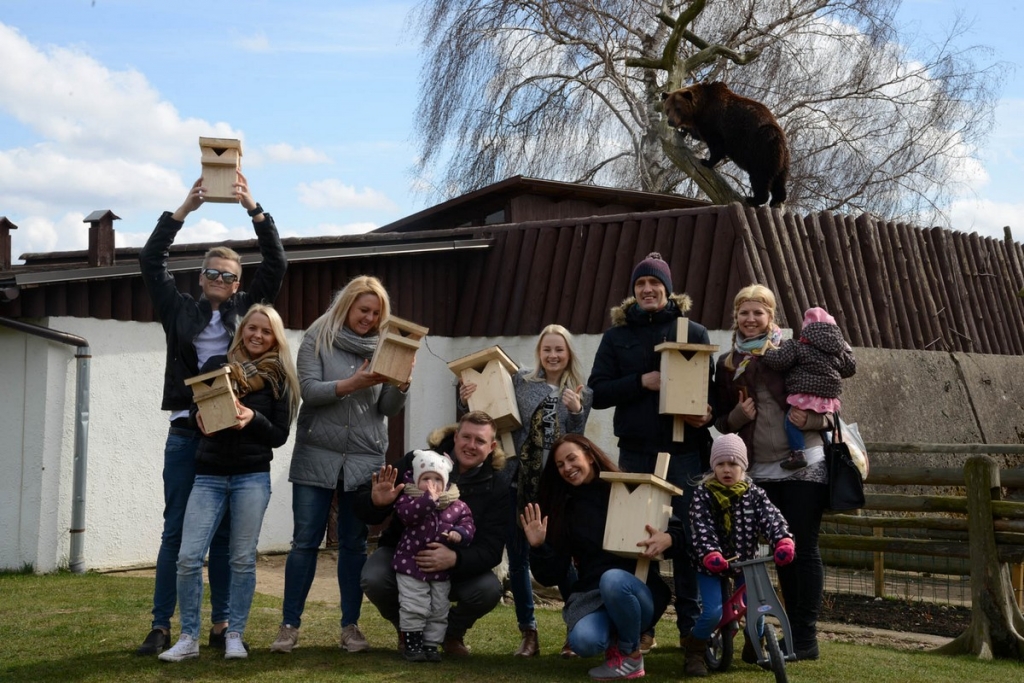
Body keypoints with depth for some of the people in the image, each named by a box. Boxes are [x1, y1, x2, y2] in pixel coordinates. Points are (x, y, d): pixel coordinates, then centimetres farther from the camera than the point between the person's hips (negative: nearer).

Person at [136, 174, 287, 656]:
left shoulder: (248, 309, 11)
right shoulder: (180, 309, 9)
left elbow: (275, 264, 4)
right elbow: (151, 261, 2)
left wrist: (254, 209, -5)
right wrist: (185, 209, -5)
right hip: (186, 432, -1)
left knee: (225, 534, 5)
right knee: (176, 530, 0)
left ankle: (222, 625, 12)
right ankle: (161, 627, 3)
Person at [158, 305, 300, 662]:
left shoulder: (278, 378, 3)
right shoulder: (215, 365, 7)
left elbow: (280, 435, 1)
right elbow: (194, 411, 12)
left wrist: (253, 418, -17)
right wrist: (200, 418, -11)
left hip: (252, 477, -1)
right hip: (209, 475, 1)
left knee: (243, 559, 2)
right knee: (188, 557, -6)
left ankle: (235, 636, 13)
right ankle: (188, 638, 4)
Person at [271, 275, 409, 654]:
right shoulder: (317, 339, 1)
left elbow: (389, 410, 4)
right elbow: (310, 390, -11)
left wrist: (401, 384, -16)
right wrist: (353, 383, -24)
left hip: (365, 459, 2)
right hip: (317, 455, -2)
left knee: (354, 543, 7)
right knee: (305, 541, 0)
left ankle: (351, 626, 14)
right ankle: (289, 625, 8)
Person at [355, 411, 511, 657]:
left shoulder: (498, 484, -12)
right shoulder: (417, 462, -14)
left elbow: (491, 549, -20)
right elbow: (361, 507, -13)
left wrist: (455, 559, -42)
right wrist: (376, 502, -39)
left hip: (458, 567, 1)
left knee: (489, 590, -28)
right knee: (374, 580, -31)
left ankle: (453, 634, 8)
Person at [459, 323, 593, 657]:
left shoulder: (582, 393, 5)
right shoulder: (520, 381, 5)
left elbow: (575, 441, -2)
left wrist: (576, 412, -19)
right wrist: (468, 401, -11)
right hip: (519, 481, 2)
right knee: (518, 558, 4)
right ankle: (528, 633, 16)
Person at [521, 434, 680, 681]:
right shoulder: (565, 511, 10)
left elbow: (681, 526, 0)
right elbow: (552, 576, 5)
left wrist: (668, 538, -22)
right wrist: (538, 546, -12)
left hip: (638, 591, -1)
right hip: (591, 596, 2)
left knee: (612, 579, -37)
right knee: (583, 641, -33)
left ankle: (631, 656, -12)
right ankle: (617, 639, 4)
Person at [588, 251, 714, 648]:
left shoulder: (693, 332, 6)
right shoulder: (617, 335, 9)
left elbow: (711, 386, 6)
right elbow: (597, 393, 2)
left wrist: (706, 414, -16)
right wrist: (642, 381, -12)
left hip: (683, 450, -1)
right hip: (635, 451, 2)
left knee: (687, 536, 0)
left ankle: (691, 626, 8)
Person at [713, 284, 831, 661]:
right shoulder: (727, 364, 9)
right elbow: (721, 423, 14)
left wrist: (812, 419, -19)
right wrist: (737, 415, -7)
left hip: (803, 465, -4)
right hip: (759, 471, 4)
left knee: (803, 549, -3)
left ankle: (806, 638, 1)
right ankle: (792, 631, 18)